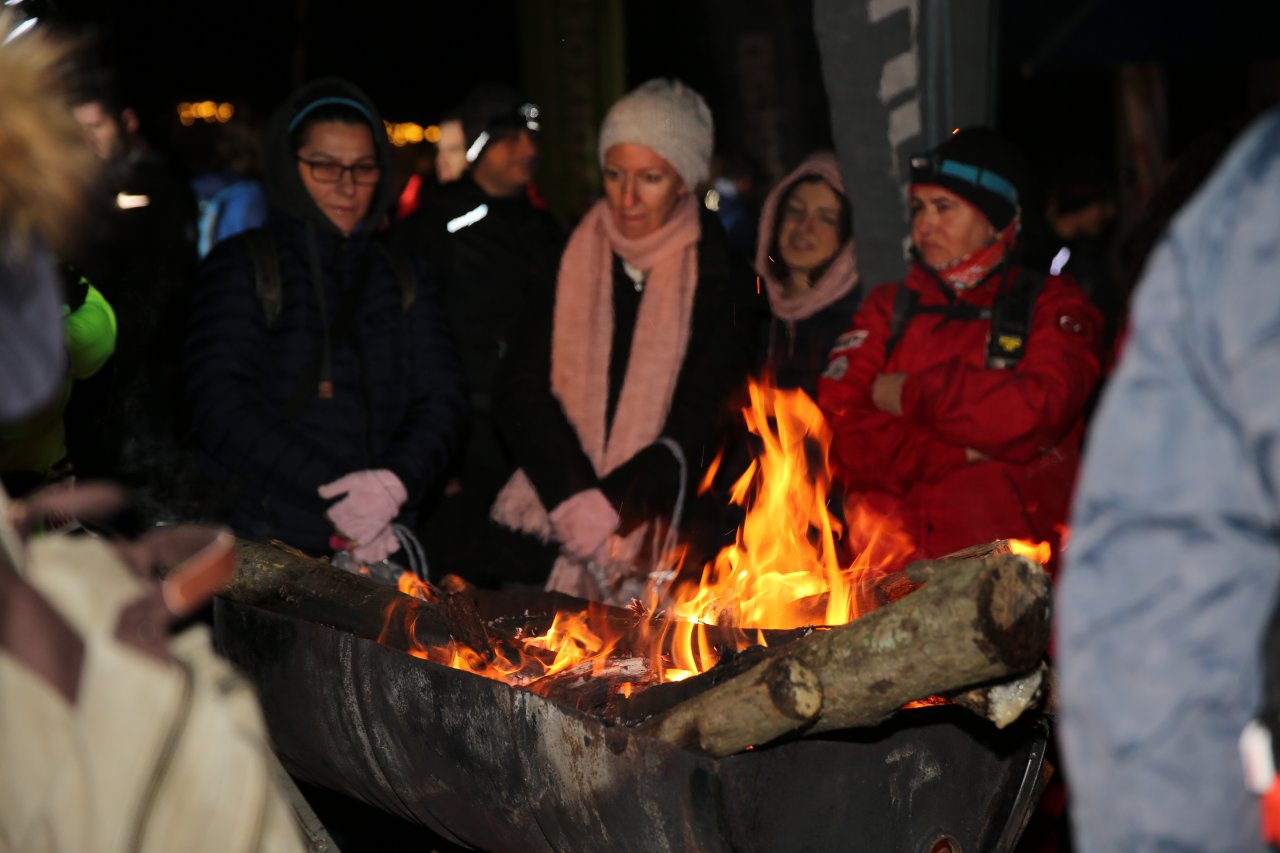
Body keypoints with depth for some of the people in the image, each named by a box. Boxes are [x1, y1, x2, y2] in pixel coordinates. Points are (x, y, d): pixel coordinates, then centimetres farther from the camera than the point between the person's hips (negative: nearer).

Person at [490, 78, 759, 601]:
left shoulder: (721, 284, 2)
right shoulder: (567, 265, 8)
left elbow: (698, 431, -4)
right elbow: (523, 389, 0)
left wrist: (608, 509, -18)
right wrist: (577, 502, -14)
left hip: (658, 534, -1)